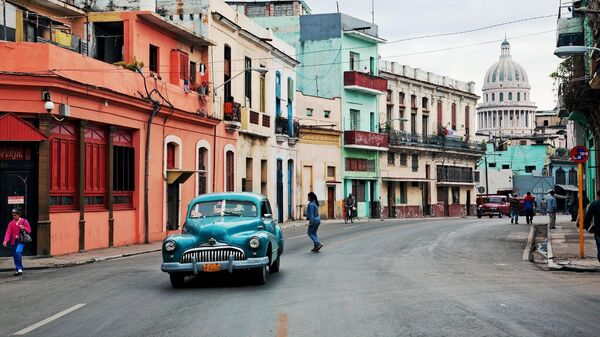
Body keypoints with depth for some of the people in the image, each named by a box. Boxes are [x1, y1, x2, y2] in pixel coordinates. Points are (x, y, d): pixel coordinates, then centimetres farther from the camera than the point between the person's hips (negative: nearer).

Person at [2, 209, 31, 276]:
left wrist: (24, 228, -16)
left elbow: (29, 230, 6)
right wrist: (5, 241, -14)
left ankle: (20, 269, -16)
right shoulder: (11, 223, 9)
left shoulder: (24, 221, 2)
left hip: (21, 241, -5)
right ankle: (18, 270, 17)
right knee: (15, 255, 6)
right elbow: (8, 232, 0)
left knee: (18, 252, -25)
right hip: (13, 241, 5)